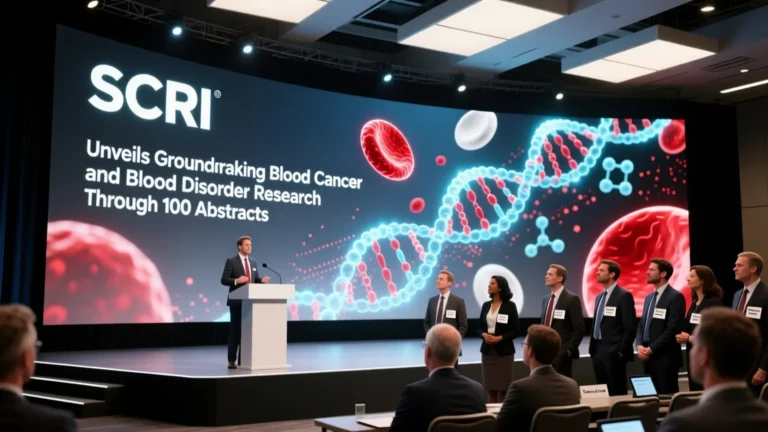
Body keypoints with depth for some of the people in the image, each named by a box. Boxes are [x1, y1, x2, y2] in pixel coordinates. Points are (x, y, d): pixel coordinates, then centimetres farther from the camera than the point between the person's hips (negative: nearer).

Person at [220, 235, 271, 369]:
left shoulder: (253, 262, 14)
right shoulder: (231, 261, -4)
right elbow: (224, 280, -8)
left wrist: (262, 280, -5)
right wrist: (236, 281, -24)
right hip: (237, 301, -5)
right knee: (235, 330, -3)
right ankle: (232, 361, 3)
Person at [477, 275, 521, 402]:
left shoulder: (510, 305, -4)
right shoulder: (486, 305, 9)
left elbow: (516, 330, -5)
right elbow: (480, 327, 14)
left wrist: (500, 338, -17)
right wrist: (484, 334, -8)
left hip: (504, 351, -4)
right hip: (487, 350, 4)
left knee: (503, 388, -3)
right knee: (490, 388, 5)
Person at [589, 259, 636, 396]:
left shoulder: (624, 296, -9)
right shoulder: (599, 297, 16)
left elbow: (630, 326, -13)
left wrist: (622, 350, -14)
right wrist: (592, 348, 13)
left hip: (614, 352, -8)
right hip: (598, 351, 8)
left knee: (617, 392, -2)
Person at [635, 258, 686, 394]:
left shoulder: (675, 297, -9)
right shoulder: (649, 297, 17)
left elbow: (673, 329, -17)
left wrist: (651, 349, -16)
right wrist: (640, 346, -1)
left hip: (665, 358, -7)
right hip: (648, 357, 7)